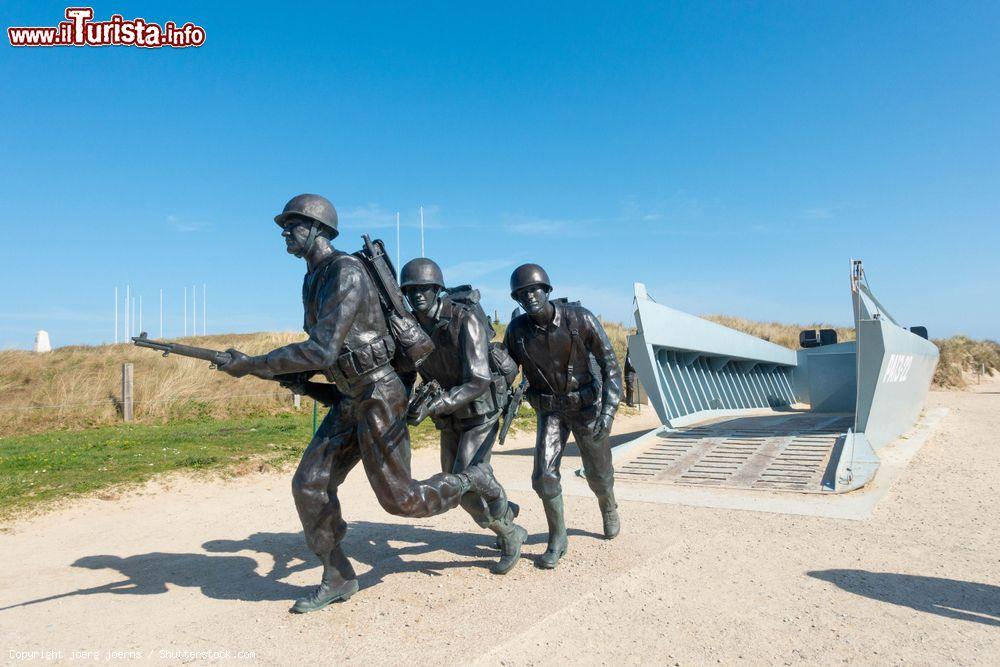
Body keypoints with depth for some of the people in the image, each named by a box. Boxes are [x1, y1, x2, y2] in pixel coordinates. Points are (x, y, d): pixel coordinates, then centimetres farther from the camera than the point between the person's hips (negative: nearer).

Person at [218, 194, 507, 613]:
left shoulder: (346, 272, -20)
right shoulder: (314, 279, 12)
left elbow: (323, 350, -28)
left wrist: (253, 365, -22)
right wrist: (295, 375, 7)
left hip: (378, 395, -9)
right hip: (350, 399, 9)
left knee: (399, 499, -1)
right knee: (310, 485, 4)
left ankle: (475, 479, 22)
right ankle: (337, 578, 19)